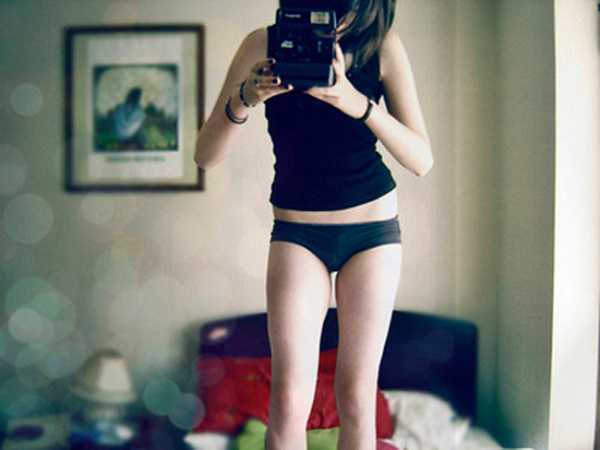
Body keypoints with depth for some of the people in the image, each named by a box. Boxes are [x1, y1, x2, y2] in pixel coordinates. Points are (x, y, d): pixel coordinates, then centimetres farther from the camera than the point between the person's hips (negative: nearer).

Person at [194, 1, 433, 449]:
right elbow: (205, 155, -9)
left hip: (374, 228, 0)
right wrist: (244, 100, -28)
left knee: (356, 398, 3)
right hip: (297, 231, 0)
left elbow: (422, 160, -12)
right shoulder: (264, 45, -8)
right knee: (289, 400, -9)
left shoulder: (383, 47, -8)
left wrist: (360, 105, -27)